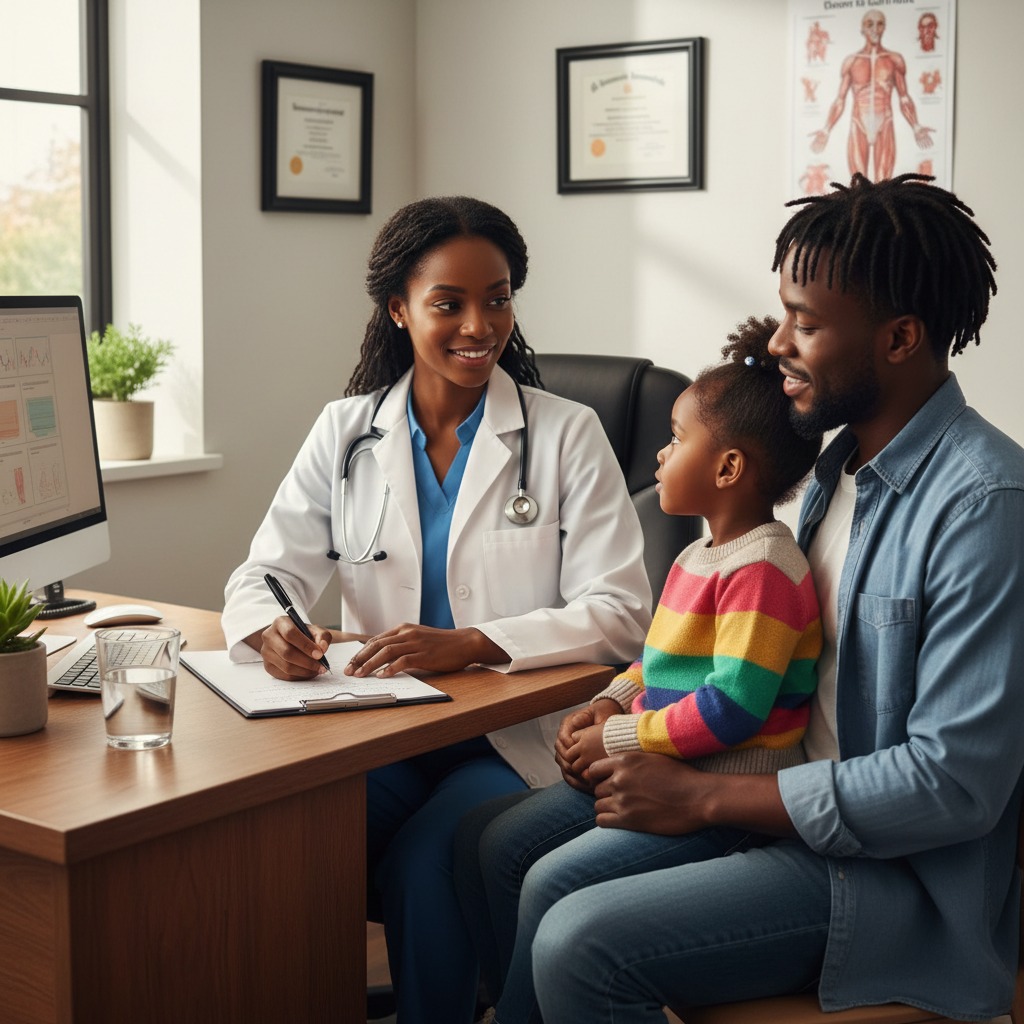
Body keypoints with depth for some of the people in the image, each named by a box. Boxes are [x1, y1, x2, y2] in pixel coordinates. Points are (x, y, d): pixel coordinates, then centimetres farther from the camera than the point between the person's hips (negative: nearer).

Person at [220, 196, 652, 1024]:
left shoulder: (568, 435, 0)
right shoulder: (347, 433, 9)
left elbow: (619, 611, -8)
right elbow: (266, 572, 6)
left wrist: (473, 644, -24)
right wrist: (272, 631, -20)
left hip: (516, 740, -2)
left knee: (423, 862, -30)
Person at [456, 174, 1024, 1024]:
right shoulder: (844, 461, 8)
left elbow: (954, 784, -24)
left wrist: (702, 795, -19)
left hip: (901, 874, -9)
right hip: (802, 805, 9)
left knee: (580, 946, -23)